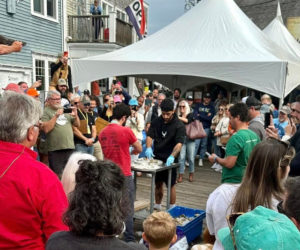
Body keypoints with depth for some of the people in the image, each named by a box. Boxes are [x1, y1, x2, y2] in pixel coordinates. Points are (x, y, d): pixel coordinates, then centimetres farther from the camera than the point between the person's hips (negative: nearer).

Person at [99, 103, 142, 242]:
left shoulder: (102, 133, 4)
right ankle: (129, 240, 11)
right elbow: (139, 149, 0)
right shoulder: (126, 131, -13)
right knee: (127, 209, 4)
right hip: (124, 176, -6)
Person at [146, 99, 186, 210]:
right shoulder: (156, 121, 0)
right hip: (157, 157, 4)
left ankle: (172, 209, 21)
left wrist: (172, 156, -40)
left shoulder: (179, 125, -14)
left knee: (171, 185, 6)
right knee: (158, 183, 16)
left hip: (170, 160, -4)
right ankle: (157, 206, 32)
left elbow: (179, 143, -24)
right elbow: (149, 136, -4)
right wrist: (148, 147, -24)